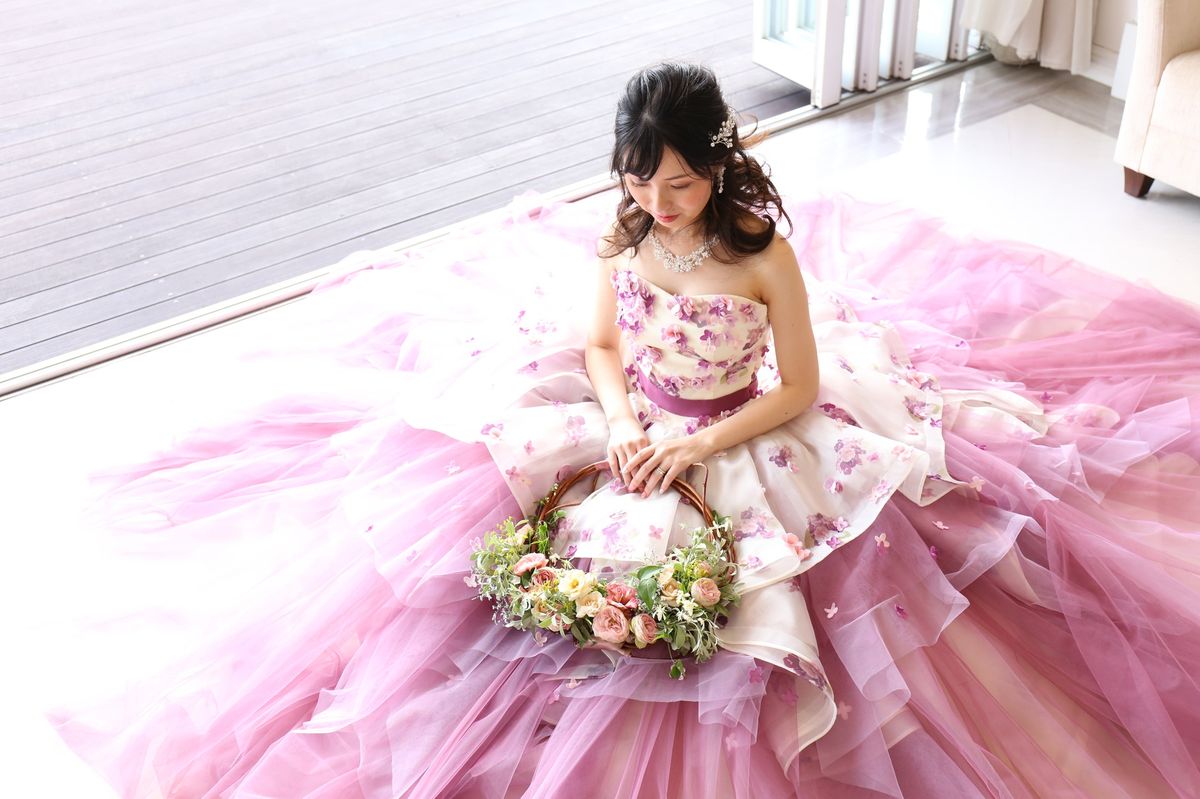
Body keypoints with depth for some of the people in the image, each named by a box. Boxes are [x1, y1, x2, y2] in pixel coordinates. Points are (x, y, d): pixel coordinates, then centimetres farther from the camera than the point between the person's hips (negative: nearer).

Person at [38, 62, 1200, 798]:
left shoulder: (768, 251, -19)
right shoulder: (620, 233, -8)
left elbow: (799, 390, -14)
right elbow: (598, 344, 3)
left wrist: (697, 447, -21)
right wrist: (624, 428, -15)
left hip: (737, 444, -4)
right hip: (635, 429, 4)